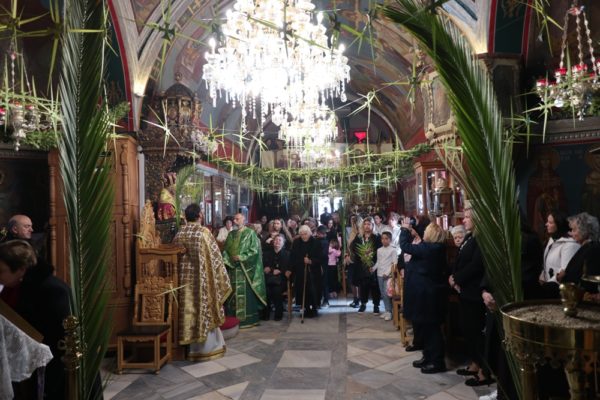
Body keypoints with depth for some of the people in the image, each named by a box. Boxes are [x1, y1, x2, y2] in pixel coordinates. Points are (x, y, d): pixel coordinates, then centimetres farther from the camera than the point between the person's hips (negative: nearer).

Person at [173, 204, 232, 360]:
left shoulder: (179, 234, 2)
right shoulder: (204, 232, -12)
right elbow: (214, 256, -10)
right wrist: (221, 278, 0)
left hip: (185, 277, 5)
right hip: (202, 277, -4)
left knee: (189, 309, 11)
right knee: (205, 309, 6)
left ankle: (193, 347, 21)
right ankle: (208, 347, 15)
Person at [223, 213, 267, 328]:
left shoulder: (250, 233, -2)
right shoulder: (231, 234, 14)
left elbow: (254, 250, -9)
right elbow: (226, 250, 12)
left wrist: (241, 257, -15)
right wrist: (228, 259, -7)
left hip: (245, 269, -5)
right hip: (233, 269, 5)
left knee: (246, 293, -2)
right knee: (233, 293, 7)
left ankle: (248, 319, 5)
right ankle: (234, 317, 15)